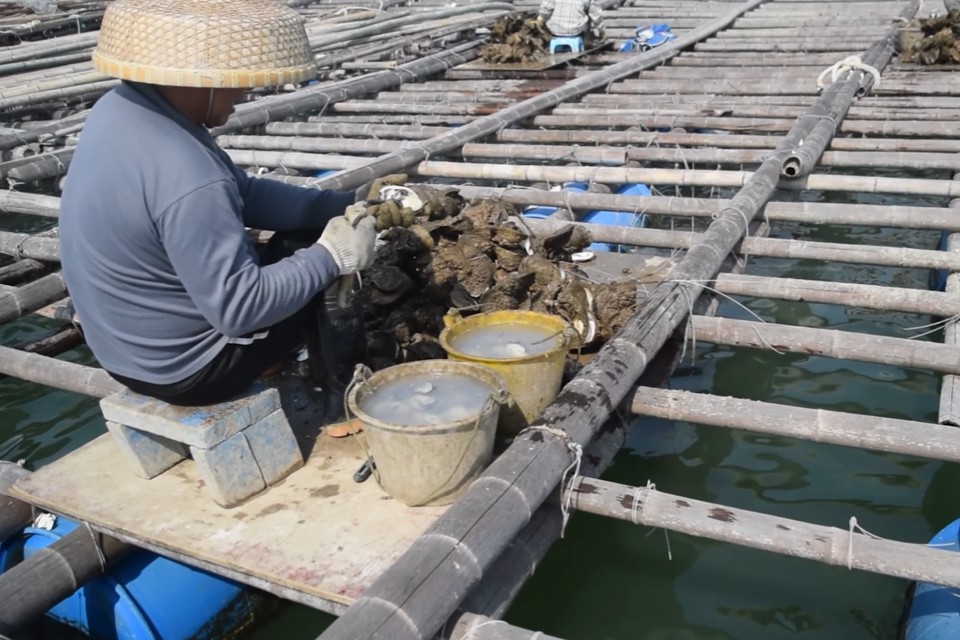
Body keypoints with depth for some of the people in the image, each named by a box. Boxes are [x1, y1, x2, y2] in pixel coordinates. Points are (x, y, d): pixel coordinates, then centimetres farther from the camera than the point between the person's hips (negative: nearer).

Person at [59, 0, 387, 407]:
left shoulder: (123, 107, -4)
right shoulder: (185, 177, -35)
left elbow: (243, 194, 3)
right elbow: (240, 308, -29)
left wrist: (344, 204, -3)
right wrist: (330, 256, -18)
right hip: (186, 367, -8)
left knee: (304, 237, 18)